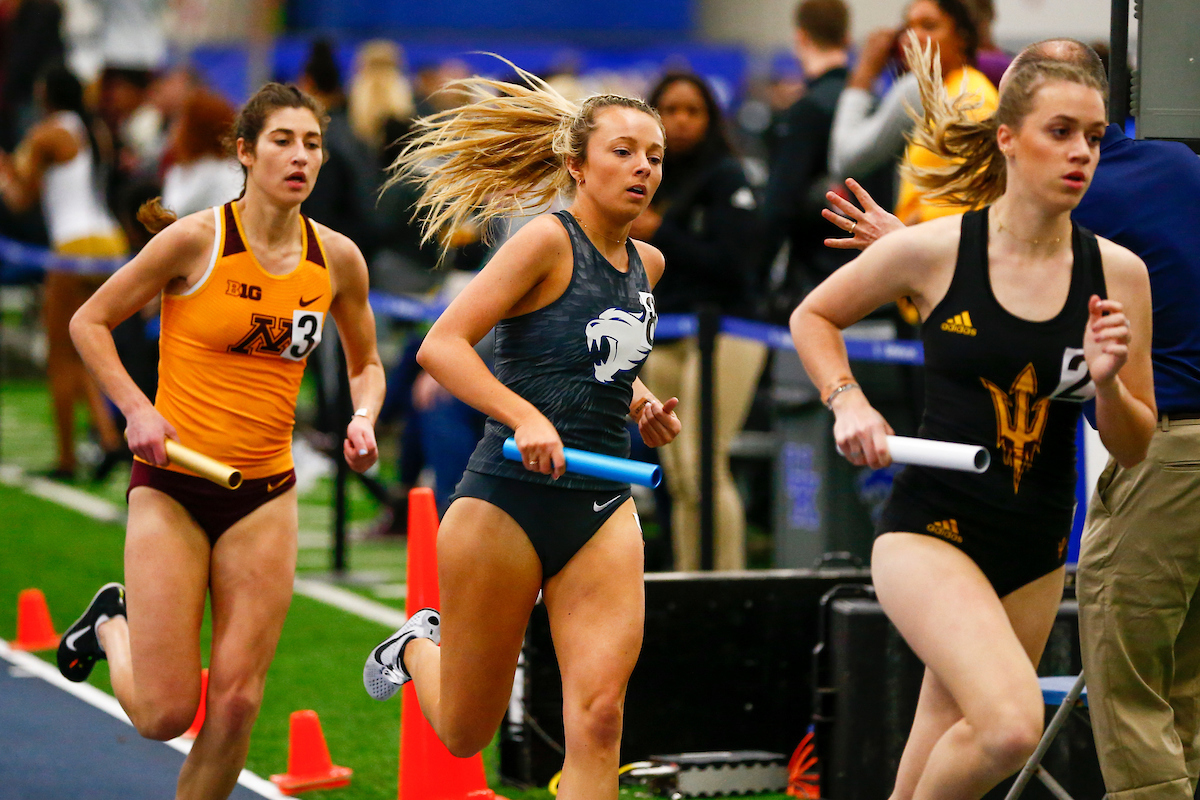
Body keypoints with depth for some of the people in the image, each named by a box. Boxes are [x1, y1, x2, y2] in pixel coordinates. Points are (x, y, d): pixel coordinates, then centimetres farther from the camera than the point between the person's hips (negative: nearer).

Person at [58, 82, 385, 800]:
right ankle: (112, 626, 28)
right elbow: (89, 322, -1)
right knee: (165, 713, -4)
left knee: (237, 701, -5)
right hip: (172, 482, -3)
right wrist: (136, 408, -14)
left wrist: (363, 419, -3)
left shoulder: (338, 258, 2)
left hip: (265, 495, 3)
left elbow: (366, 364, 18)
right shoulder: (196, 240, -11)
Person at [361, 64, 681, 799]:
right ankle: (418, 646, 44)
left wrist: (639, 402, 10)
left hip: (604, 508, 5)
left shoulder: (647, 265, 10)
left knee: (599, 716, -14)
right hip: (509, 498, -5)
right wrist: (527, 417, -32)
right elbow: (441, 346, -19)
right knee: (465, 735, 10)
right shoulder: (547, 242, -12)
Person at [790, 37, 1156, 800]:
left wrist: (1108, 384, -14)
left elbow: (1134, 450, 5)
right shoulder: (935, 250, -8)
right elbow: (813, 316, 10)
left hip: (1035, 555, 4)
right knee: (1013, 725, -28)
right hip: (930, 531, -4)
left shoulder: (1118, 273, -1)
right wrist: (847, 401, -6)